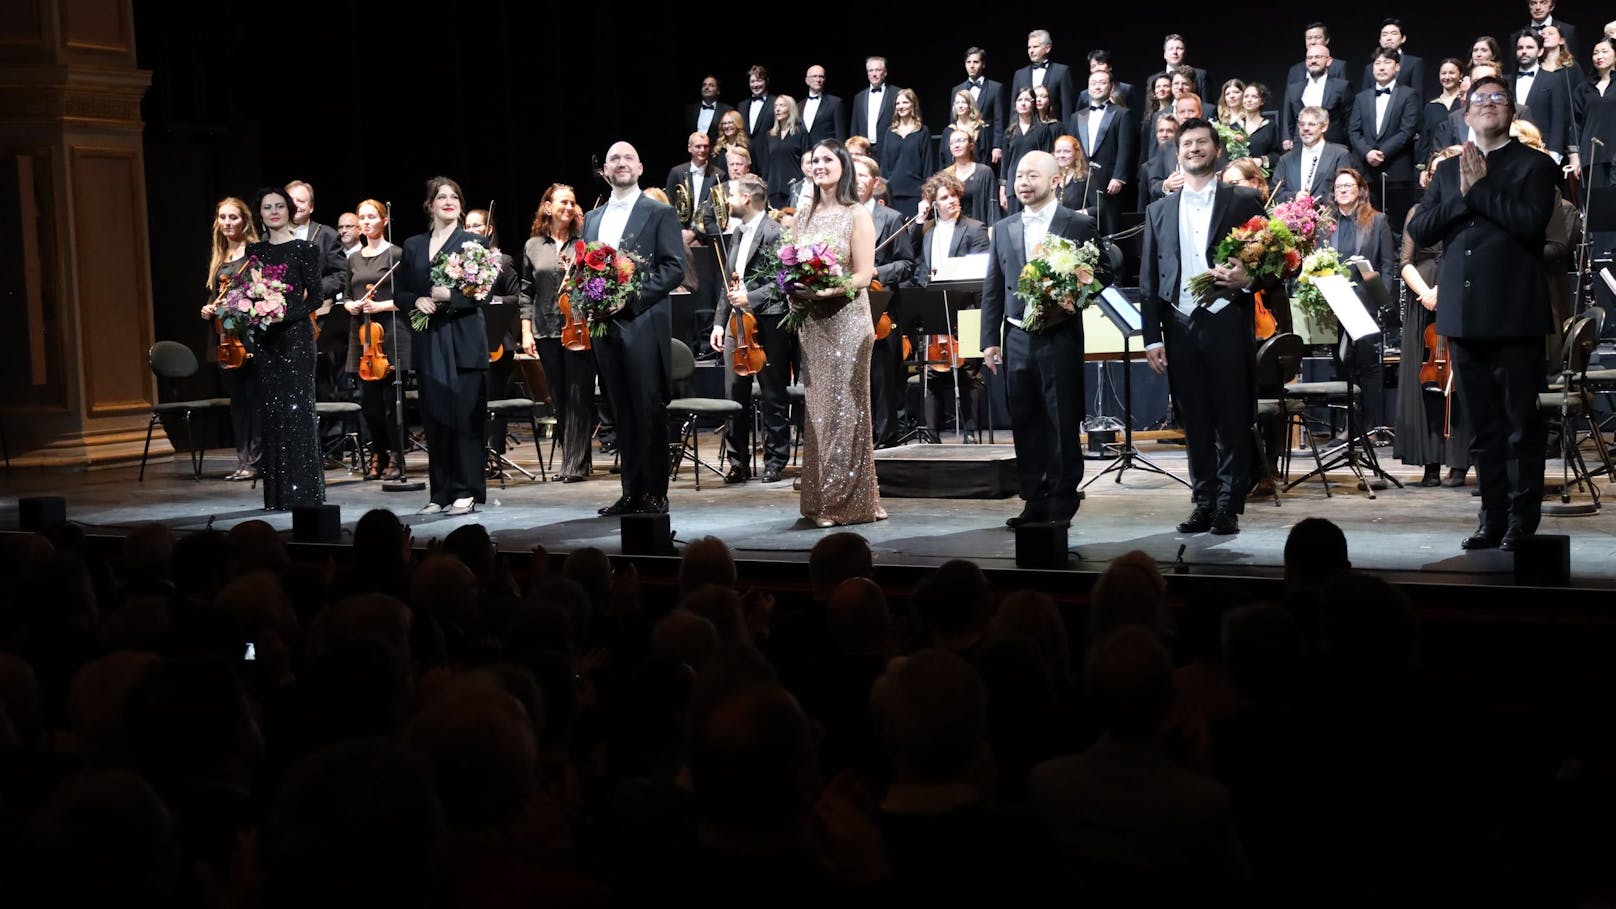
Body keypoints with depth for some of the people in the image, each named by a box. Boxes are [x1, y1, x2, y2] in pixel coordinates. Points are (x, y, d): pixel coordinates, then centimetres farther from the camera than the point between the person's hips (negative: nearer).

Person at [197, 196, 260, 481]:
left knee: (254, 398, -4)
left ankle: (255, 461, -2)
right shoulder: (217, 258, 17)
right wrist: (208, 309, 4)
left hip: (250, 332, -7)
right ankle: (243, 460, 13)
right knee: (236, 399, 9)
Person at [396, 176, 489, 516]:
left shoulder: (474, 242, 3)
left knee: (465, 418, -5)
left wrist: (449, 296, -19)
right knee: (434, 420, 5)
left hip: (464, 342, -4)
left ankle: (466, 493, -1)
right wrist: (417, 301, -6)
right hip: (428, 344, 4)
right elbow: (399, 293, 15)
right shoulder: (413, 246, 15)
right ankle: (440, 494, 10)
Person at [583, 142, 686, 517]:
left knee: (650, 412, -4)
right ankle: (630, 492, 13)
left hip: (643, 324, -5)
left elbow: (674, 267, -7)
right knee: (623, 413, 8)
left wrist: (632, 298, -15)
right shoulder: (592, 219, 19)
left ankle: (654, 493, 1)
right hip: (606, 326, 6)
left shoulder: (660, 213, 1)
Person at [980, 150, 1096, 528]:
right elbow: (993, 289, 12)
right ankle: (1035, 501, 13)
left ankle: (1062, 504, 6)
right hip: (1017, 338, 4)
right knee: (1025, 423, 6)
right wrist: (990, 340, 7)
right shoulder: (1004, 229, 13)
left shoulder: (1079, 225, 0)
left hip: (1060, 337, -4)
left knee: (1062, 423, -1)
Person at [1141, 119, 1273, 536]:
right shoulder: (1160, 211, 14)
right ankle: (1204, 503, 13)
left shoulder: (1244, 202, 5)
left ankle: (1228, 507, 5)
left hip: (1226, 324, -3)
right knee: (1195, 423, 6)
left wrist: (1247, 279, -17)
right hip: (1180, 326, 3)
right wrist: (1152, 337, 4)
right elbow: (1149, 280, 11)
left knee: (1232, 420, -1)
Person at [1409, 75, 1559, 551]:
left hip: (1514, 313, -4)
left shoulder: (1534, 165, 3)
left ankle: (1523, 521, 4)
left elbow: (1532, 221, -14)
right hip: (1464, 315, 4)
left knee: (1521, 423, -1)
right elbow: (1419, 230, 6)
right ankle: (1493, 518, 14)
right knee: (1483, 426, 8)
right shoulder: (1448, 171, 17)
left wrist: (1479, 190, -9)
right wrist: (1462, 197, -7)